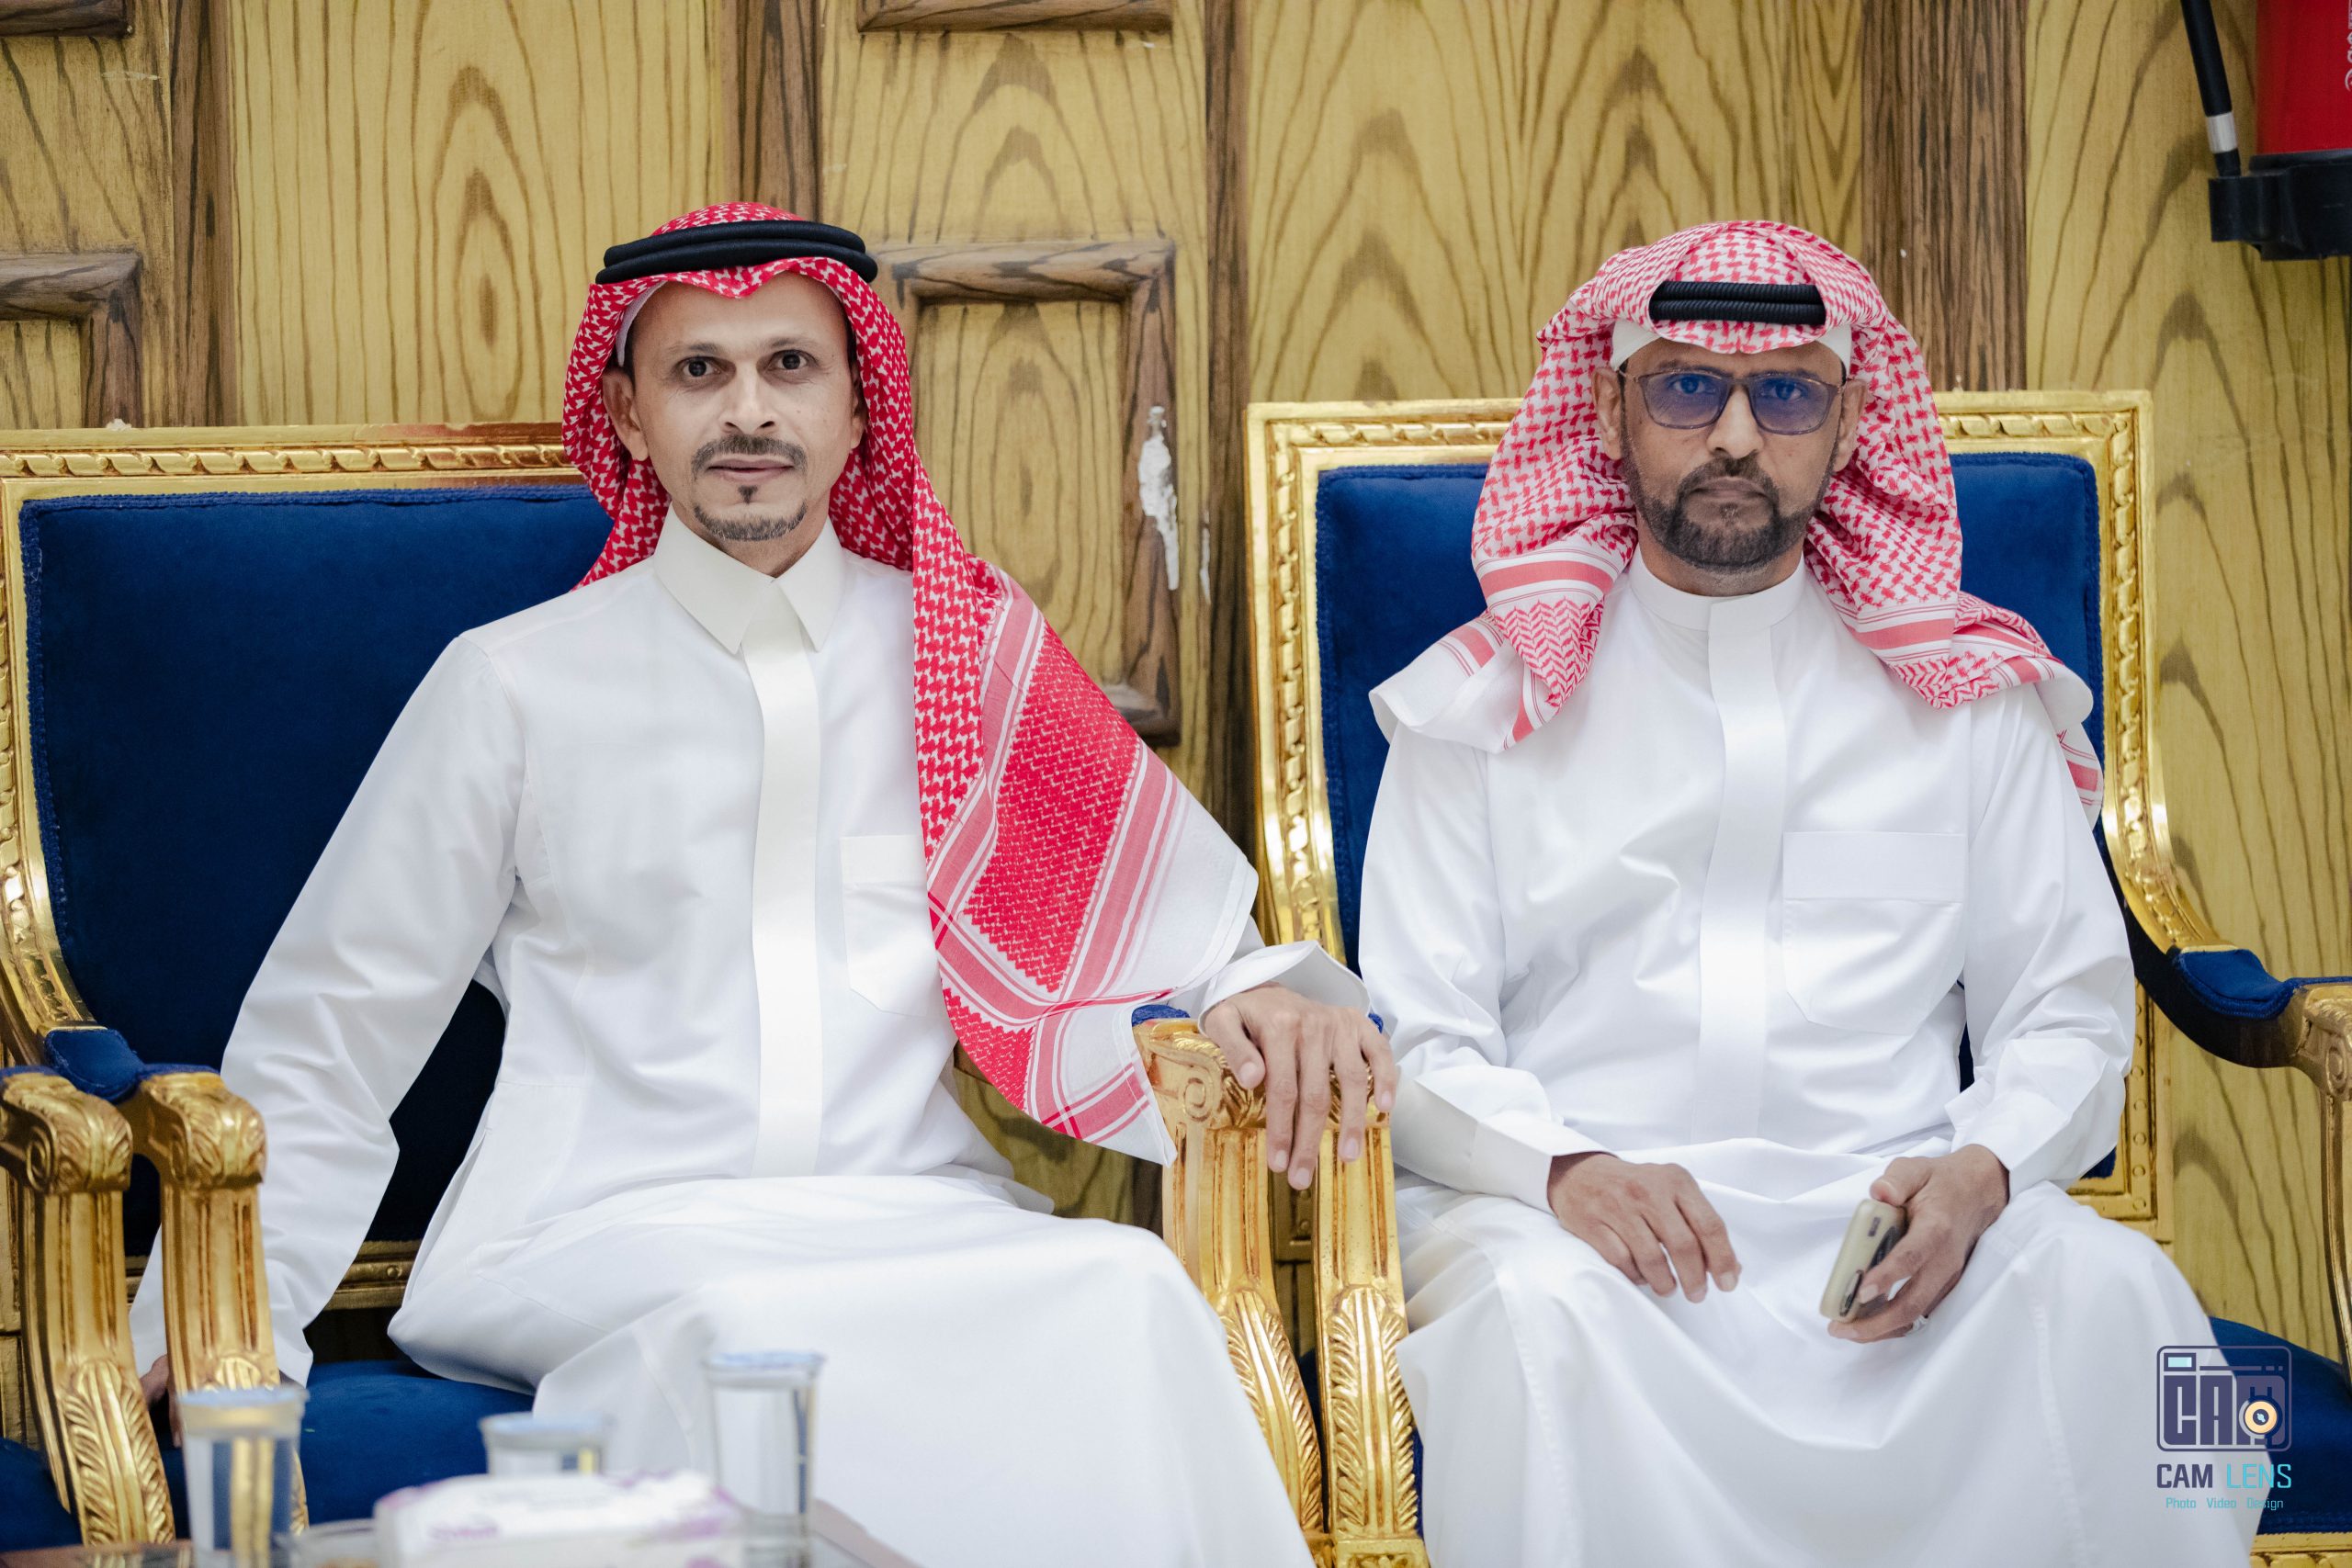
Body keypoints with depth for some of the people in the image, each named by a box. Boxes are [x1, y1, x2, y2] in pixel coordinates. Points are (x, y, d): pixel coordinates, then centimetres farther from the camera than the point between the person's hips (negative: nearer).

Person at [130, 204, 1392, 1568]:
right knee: (738, 1324, -37)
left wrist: (1264, 992, -4)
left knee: (1125, 1290, -31)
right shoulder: (516, 682, 11)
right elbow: (322, 1041, 15)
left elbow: (1170, 919, 20)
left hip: (920, 1222, 2)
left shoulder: (965, 655, 16)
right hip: (608, 1232, -2)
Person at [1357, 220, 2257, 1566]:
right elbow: (1416, 1046, 5)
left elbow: (2067, 1015, 13)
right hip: (1584, 1216, -1)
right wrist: (1563, 1169, -18)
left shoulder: (1965, 695, 16)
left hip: (1887, 1217, 1)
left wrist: (1979, 1169, -10)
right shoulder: (1488, 704, 12)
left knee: (2111, 1291, -31)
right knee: (1538, 1307, -37)